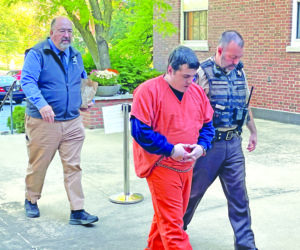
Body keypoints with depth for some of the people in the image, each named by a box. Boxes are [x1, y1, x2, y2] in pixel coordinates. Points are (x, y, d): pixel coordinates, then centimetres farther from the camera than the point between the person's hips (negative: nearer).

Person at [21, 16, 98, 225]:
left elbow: (84, 80, 28)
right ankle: (31, 200, 33)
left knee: (73, 167, 3)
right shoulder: (37, 54, -8)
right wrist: (41, 104, -35)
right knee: (38, 165, 9)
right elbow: (27, 81, -20)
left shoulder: (76, 56, 12)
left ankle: (77, 211, 7)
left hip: (72, 122, 5)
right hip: (43, 122, -4)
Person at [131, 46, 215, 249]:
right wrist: (170, 150, -20)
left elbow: (207, 125, 14)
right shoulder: (149, 91, -14)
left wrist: (202, 146, -6)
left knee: (166, 217, 20)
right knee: (171, 222, -5)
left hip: (187, 167, 7)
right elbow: (140, 130, -18)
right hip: (161, 166, -7)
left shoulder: (197, 92, 5)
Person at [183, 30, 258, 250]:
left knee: (238, 194, 8)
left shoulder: (240, 72, 6)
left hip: (233, 142, 5)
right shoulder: (203, 73, -14)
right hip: (209, 143, -5)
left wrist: (254, 132, 24)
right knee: (194, 190, 11)